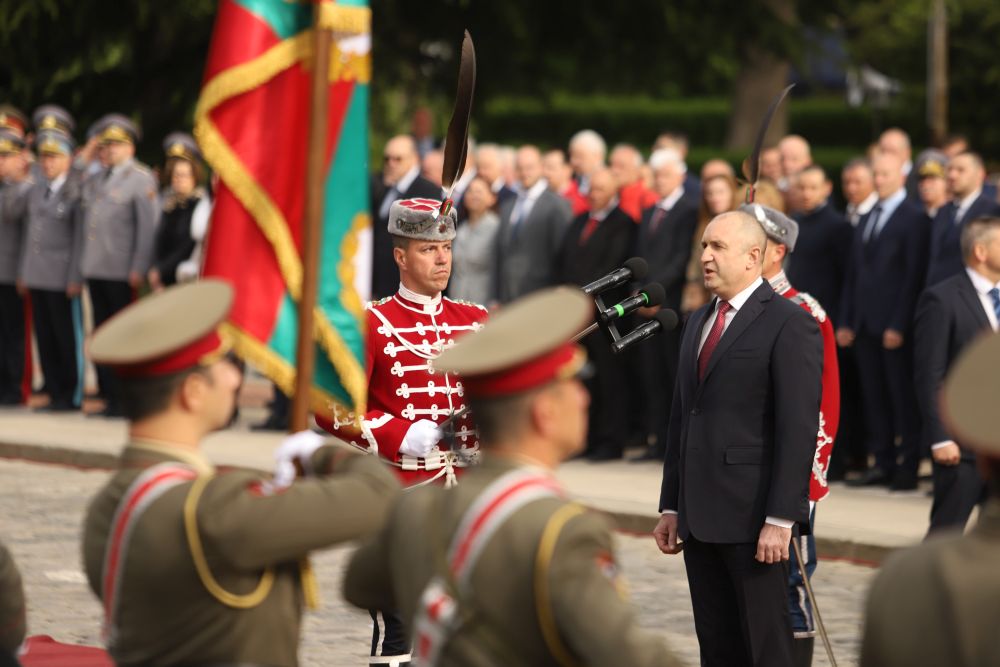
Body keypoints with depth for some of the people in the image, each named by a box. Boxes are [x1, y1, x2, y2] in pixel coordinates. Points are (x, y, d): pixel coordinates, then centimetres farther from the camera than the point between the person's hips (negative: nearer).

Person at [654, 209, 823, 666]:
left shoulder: (789, 324, -8)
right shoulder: (699, 322, 17)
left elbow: (799, 428, -13)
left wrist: (780, 520, -18)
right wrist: (671, 506, 15)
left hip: (753, 517, -7)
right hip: (700, 517, 7)